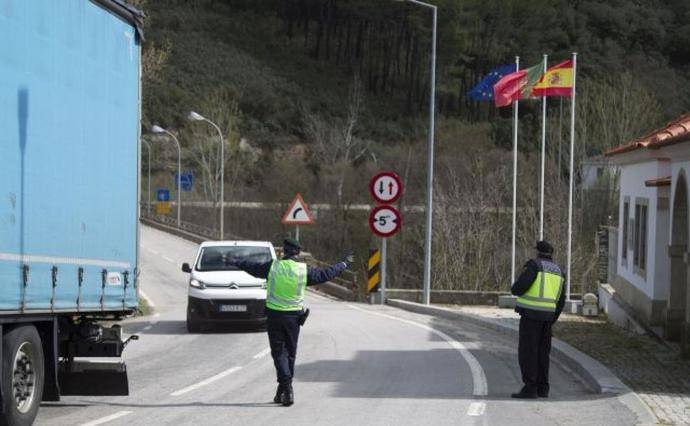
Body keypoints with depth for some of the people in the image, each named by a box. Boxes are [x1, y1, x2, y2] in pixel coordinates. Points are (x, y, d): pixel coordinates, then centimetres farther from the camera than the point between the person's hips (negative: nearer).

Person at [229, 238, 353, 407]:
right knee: (290, 352, 13)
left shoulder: (272, 267, -5)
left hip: (274, 315, -1)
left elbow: (253, 268, 10)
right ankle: (284, 390, 18)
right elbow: (325, 274, 5)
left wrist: (236, 262, 29)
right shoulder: (304, 270, -5)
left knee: (278, 352, 2)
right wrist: (344, 264, 20)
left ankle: (286, 386, -15)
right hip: (294, 316, 1)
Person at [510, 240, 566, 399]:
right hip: (547, 315, 7)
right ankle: (542, 388, 12)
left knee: (527, 351, -4)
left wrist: (514, 289, 6)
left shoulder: (534, 265, -7)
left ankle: (530, 388, -9)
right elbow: (561, 300, 16)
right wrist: (552, 320, 22)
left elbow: (519, 287, -18)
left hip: (531, 313, -7)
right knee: (542, 352, 13)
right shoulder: (558, 271, 14)